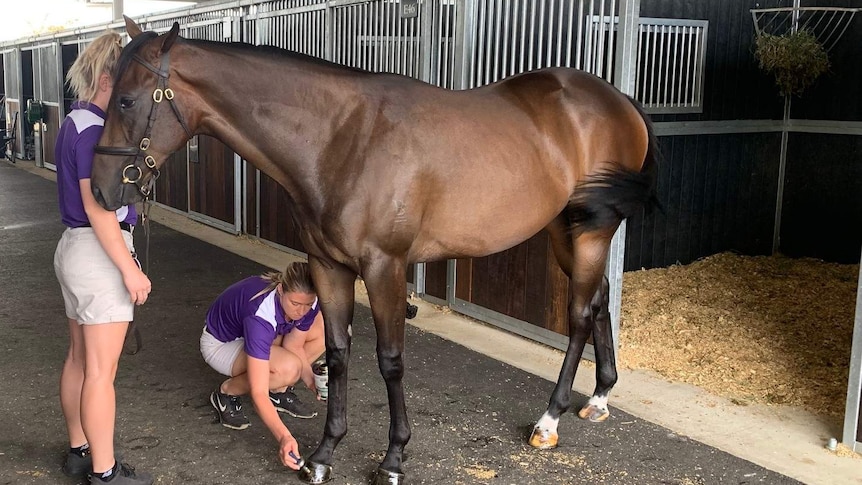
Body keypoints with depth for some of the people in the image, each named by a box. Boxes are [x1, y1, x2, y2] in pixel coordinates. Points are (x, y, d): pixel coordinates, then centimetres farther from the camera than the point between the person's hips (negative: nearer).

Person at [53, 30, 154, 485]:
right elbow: (98, 207, -23)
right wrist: (130, 269, -20)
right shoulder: (93, 129, -19)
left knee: (79, 358, 18)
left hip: (73, 245, 10)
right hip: (99, 253, -10)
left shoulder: (75, 123, 12)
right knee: (101, 370, -1)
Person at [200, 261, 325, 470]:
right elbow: (258, 394, -43)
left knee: (324, 331, -14)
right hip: (220, 343, -7)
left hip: (259, 336, 7)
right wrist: (284, 437, -53)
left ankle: (279, 391, 2)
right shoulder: (261, 314, -42)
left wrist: (310, 379, -29)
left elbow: (293, 346, -10)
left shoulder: (308, 302, -24)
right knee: (287, 368, -33)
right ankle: (227, 393, -7)